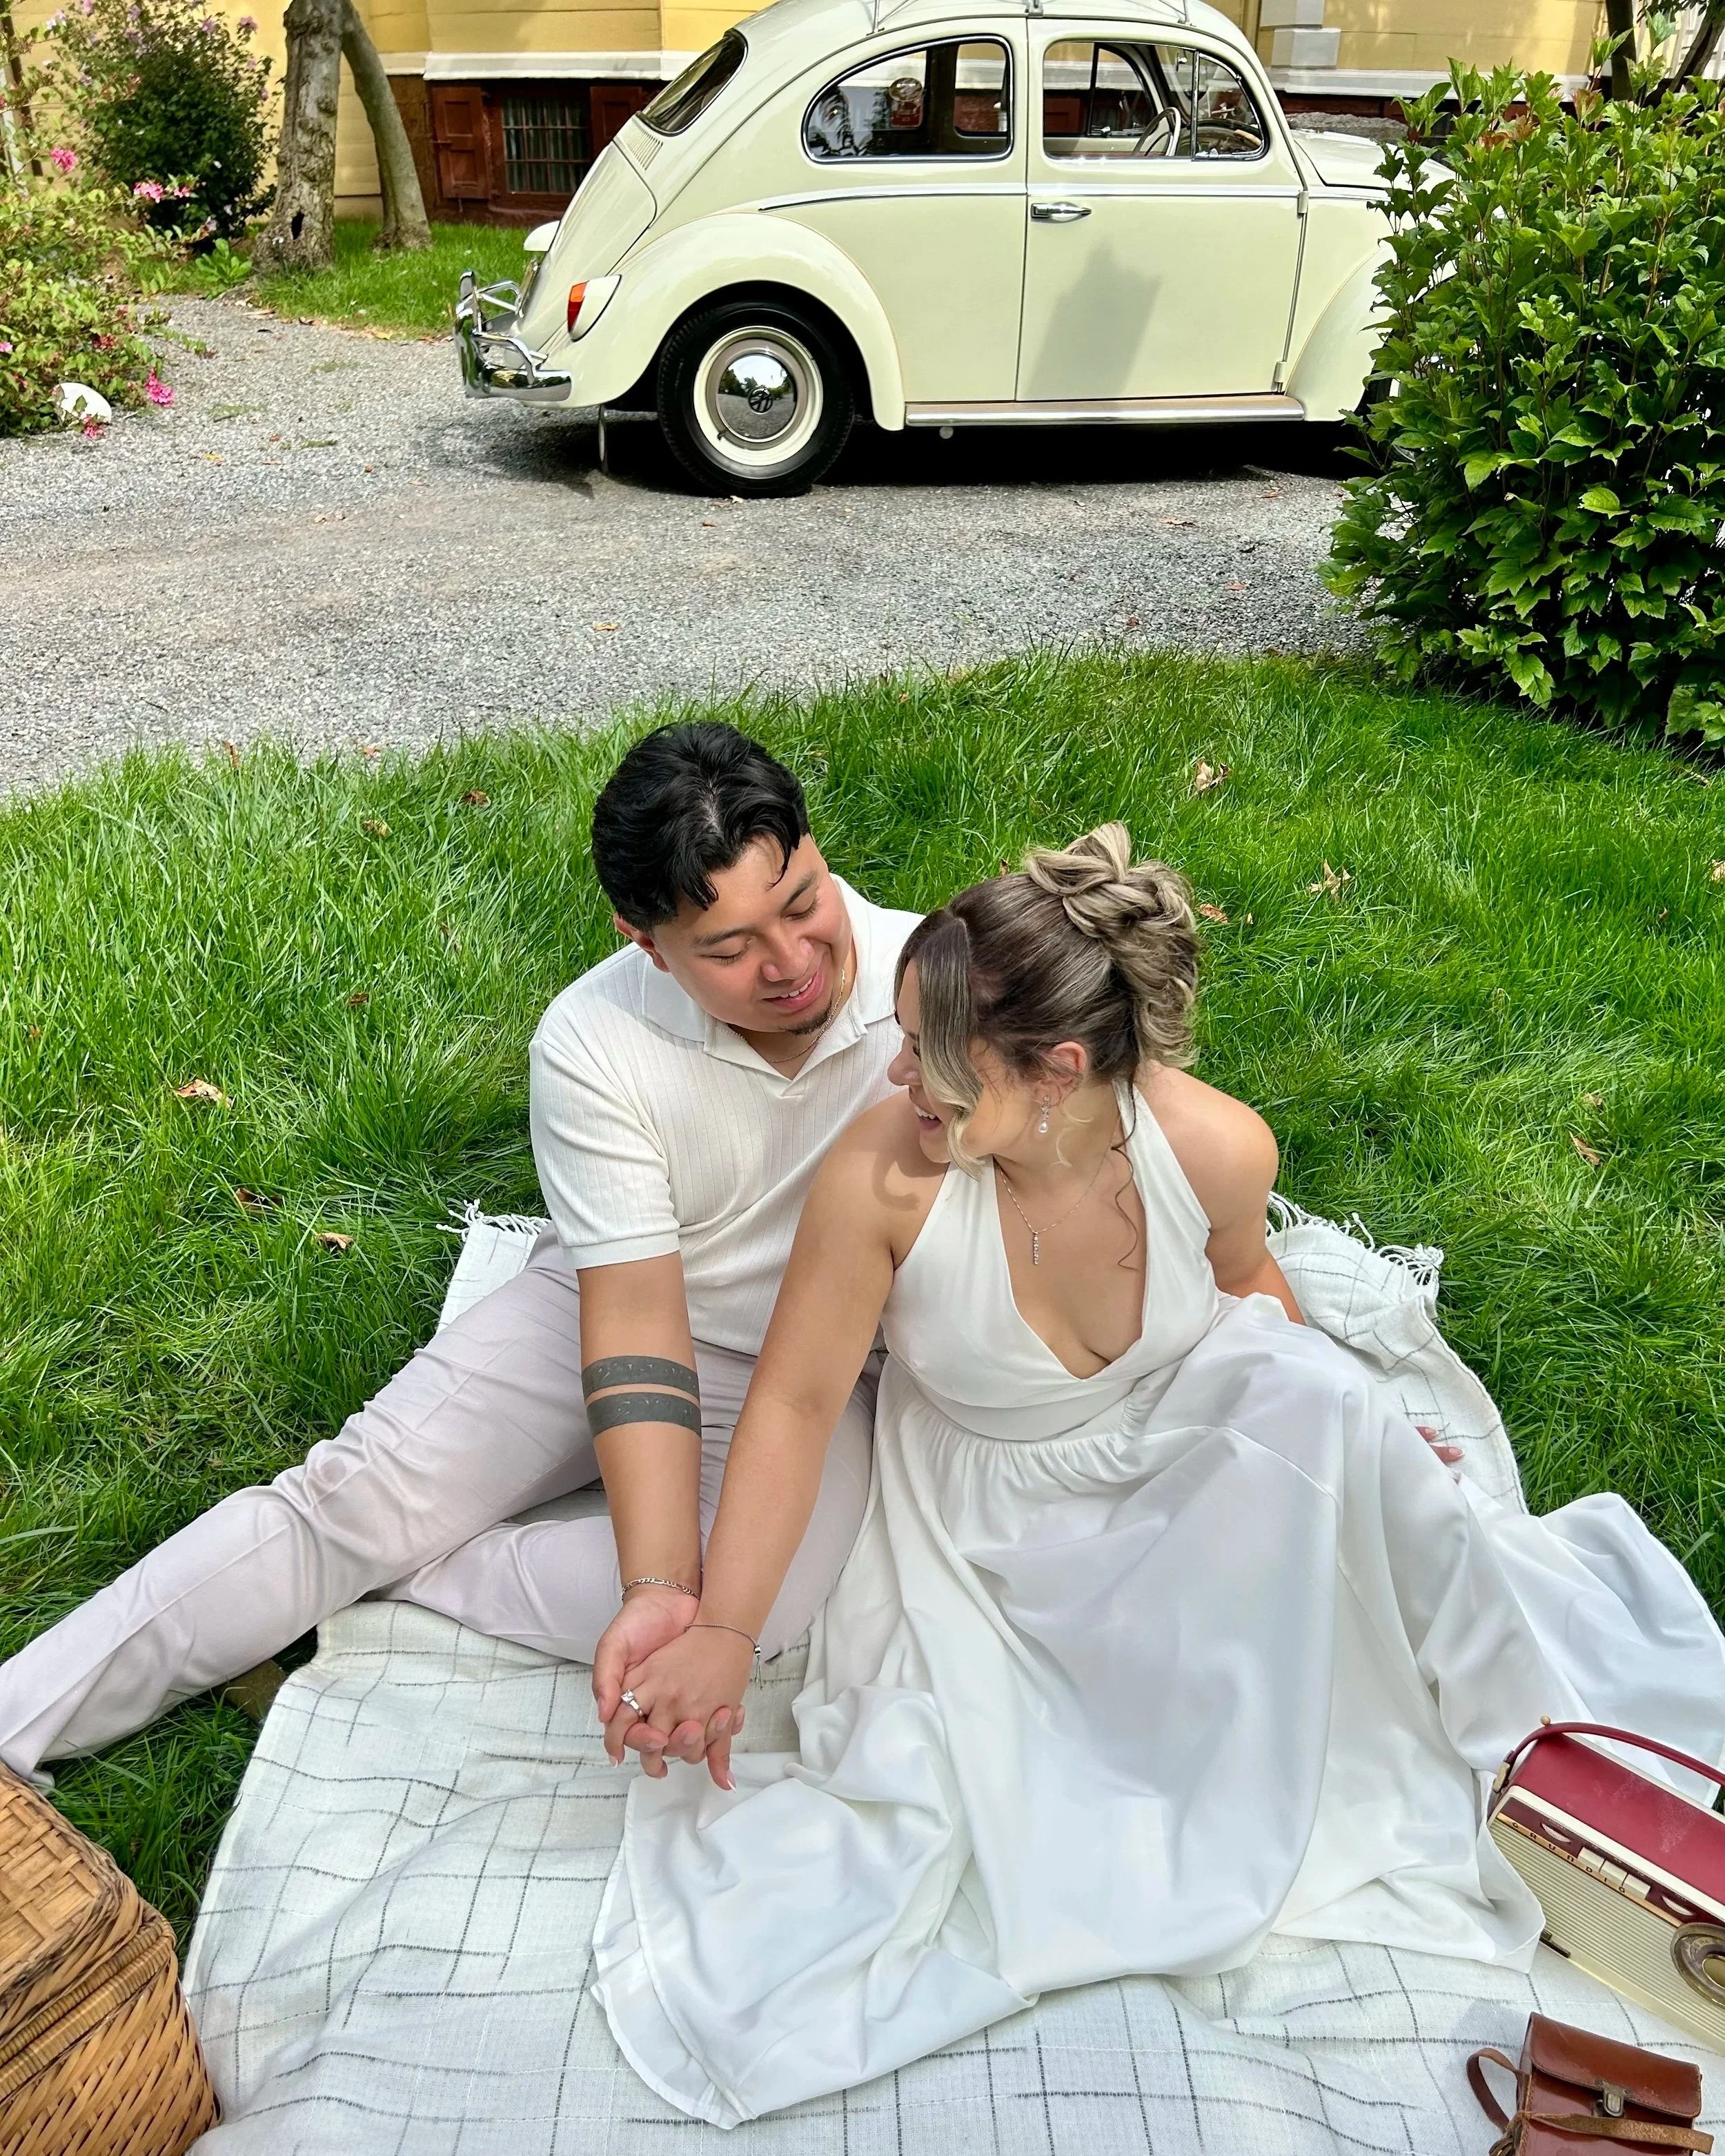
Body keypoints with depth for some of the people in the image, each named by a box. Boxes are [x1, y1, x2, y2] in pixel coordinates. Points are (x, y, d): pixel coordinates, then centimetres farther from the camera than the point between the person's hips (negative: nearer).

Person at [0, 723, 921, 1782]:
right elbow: (635, 1318, -23)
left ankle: (379, 1575, -13)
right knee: (357, 1488, -12)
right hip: (621, 1309, 1)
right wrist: (658, 1587, -33)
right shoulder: (593, 1042, -20)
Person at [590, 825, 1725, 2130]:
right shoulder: (879, 1178, -30)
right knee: (946, 1773, -22)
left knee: (1315, 1403, -26)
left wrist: (1329, 1432, 13)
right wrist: (724, 1632, -24)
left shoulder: (1216, 1149, -24)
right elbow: (796, 1402, -20)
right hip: (989, 1523, -1)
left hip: (1182, 1474, 2)